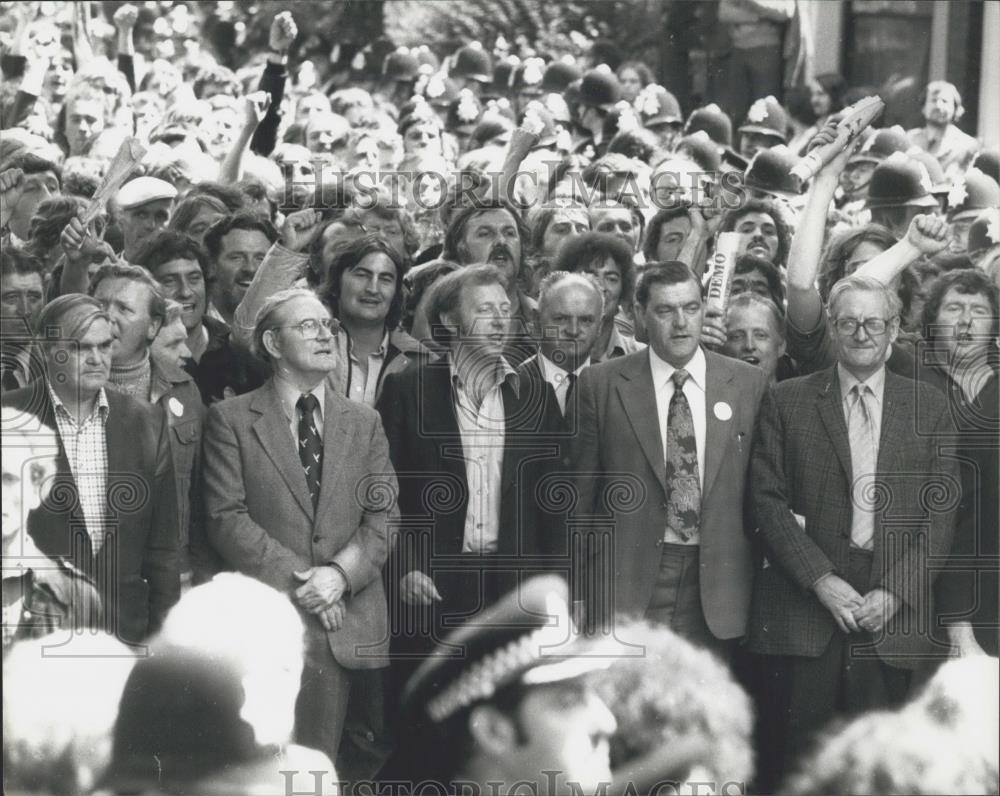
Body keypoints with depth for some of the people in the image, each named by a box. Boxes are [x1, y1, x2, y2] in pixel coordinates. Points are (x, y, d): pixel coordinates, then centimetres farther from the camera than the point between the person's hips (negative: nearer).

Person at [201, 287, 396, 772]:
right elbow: (226, 517, -5)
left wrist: (340, 573, -10)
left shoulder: (364, 423, 15)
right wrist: (295, 579, -13)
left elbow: (383, 516, 8)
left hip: (342, 619, 3)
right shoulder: (231, 419, 4)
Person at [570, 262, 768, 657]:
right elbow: (581, 492, 6)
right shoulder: (601, 385, 3)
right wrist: (577, 589, 5)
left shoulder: (748, 383, 6)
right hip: (628, 581, -1)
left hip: (716, 581, 1)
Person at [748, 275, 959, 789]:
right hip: (804, 605, -1)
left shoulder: (929, 408, 11)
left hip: (893, 612, 1)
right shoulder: (786, 403, 7)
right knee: (797, 758, -2)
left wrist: (895, 591, -6)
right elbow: (768, 500, 1)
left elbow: (943, 511, 6)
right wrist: (821, 580, -9)